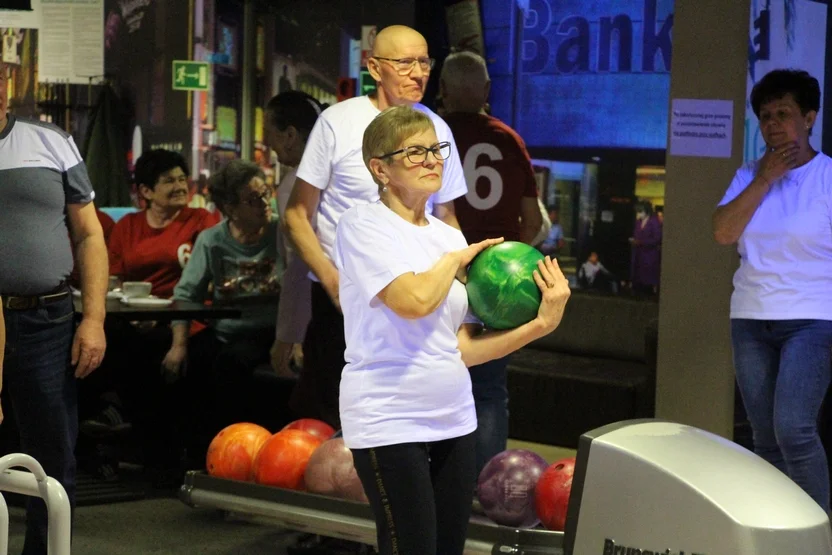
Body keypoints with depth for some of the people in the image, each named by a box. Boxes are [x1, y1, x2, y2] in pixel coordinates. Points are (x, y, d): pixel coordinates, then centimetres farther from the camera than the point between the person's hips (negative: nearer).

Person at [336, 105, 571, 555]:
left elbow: (464, 348, 6)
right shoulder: (364, 224, -7)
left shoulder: (450, 237, 10)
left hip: (453, 419, 6)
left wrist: (540, 324, -5)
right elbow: (414, 299, -24)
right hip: (389, 422, -6)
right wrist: (455, 259, -5)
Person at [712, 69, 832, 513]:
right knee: (766, 441, 8)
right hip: (751, 321, 5)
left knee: (793, 429, -20)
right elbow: (723, 233, -6)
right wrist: (765, 180, -11)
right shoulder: (749, 175, 7)